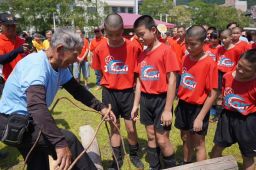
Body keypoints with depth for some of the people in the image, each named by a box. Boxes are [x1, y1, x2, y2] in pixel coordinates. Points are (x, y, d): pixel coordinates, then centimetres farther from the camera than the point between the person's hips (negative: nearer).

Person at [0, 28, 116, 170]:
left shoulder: (60, 67, 0)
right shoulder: (36, 65, -29)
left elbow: (77, 90, 7)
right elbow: (37, 105, -43)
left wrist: (101, 107, -3)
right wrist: (60, 143, -49)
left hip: (27, 120, 9)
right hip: (12, 122, -9)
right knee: (68, 140, -22)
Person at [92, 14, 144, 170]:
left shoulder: (133, 47, -13)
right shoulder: (100, 49, -7)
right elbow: (100, 71, 8)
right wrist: (110, 83, 5)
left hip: (128, 92, -2)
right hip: (109, 93, 2)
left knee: (131, 128, 7)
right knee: (114, 127, 14)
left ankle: (134, 155, 33)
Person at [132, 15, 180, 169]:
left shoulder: (166, 50, -12)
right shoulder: (142, 54, 7)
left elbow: (172, 80, -14)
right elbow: (139, 80, 11)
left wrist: (168, 110, -16)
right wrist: (136, 104, 9)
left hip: (161, 100, -6)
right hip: (145, 100, 6)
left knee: (162, 140, 0)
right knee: (151, 137, 16)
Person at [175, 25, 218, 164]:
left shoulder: (209, 63, -19)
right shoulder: (185, 59, -1)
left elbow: (212, 94, -17)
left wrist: (200, 117, -17)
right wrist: (178, 102, 5)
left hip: (198, 108, -6)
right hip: (183, 105, 6)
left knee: (198, 144, 9)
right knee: (185, 138, 22)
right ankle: (185, 164, 42)